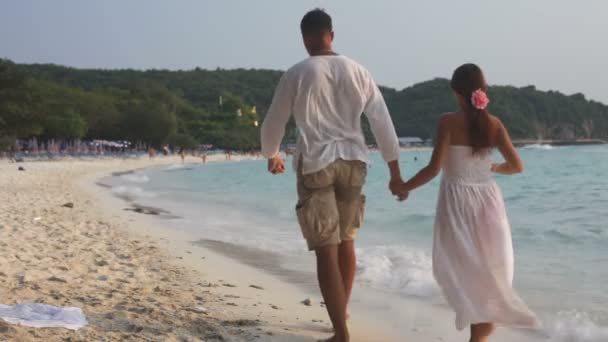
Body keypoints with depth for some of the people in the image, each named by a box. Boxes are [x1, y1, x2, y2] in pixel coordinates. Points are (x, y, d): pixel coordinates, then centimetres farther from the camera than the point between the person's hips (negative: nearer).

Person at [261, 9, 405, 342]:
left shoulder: (296, 74, -2)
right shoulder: (357, 71, 6)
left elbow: (273, 123, 7)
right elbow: (382, 121, 5)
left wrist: (271, 156, 28)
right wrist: (395, 171, 10)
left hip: (316, 163, -4)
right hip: (352, 160, 4)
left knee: (326, 249, -3)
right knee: (346, 241, 19)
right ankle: (341, 315, 35)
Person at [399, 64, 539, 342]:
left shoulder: (449, 121, -11)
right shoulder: (494, 123, 0)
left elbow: (434, 168, -15)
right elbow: (516, 166, 0)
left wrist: (405, 187, -2)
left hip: (457, 199, -3)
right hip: (488, 199, 4)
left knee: (462, 268, 6)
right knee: (488, 267, 16)